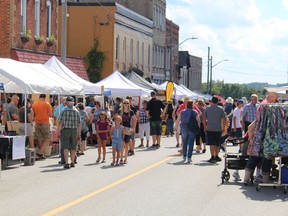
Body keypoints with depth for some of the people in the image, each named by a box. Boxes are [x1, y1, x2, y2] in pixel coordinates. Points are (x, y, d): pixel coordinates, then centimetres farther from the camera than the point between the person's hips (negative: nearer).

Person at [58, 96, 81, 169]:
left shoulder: (64, 111, -5)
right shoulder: (76, 111, 3)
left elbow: (60, 123, -8)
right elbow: (79, 124, 3)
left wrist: (59, 132, -3)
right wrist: (79, 133, 10)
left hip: (65, 130, -3)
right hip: (74, 130, 3)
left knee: (65, 147, -2)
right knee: (73, 148, 12)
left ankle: (66, 163, -10)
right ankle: (72, 162, 18)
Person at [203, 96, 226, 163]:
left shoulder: (207, 108, 2)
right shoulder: (221, 109, -1)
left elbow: (204, 118, 5)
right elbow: (223, 119, -3)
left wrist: (205, 127, 14)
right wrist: (223, 127, 6)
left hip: (209, 129, 0)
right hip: (218, 129, 0)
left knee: (211, 144, -3)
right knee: (217, 144, 14)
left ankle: (212, 157, -12)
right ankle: (216, 156, 24)